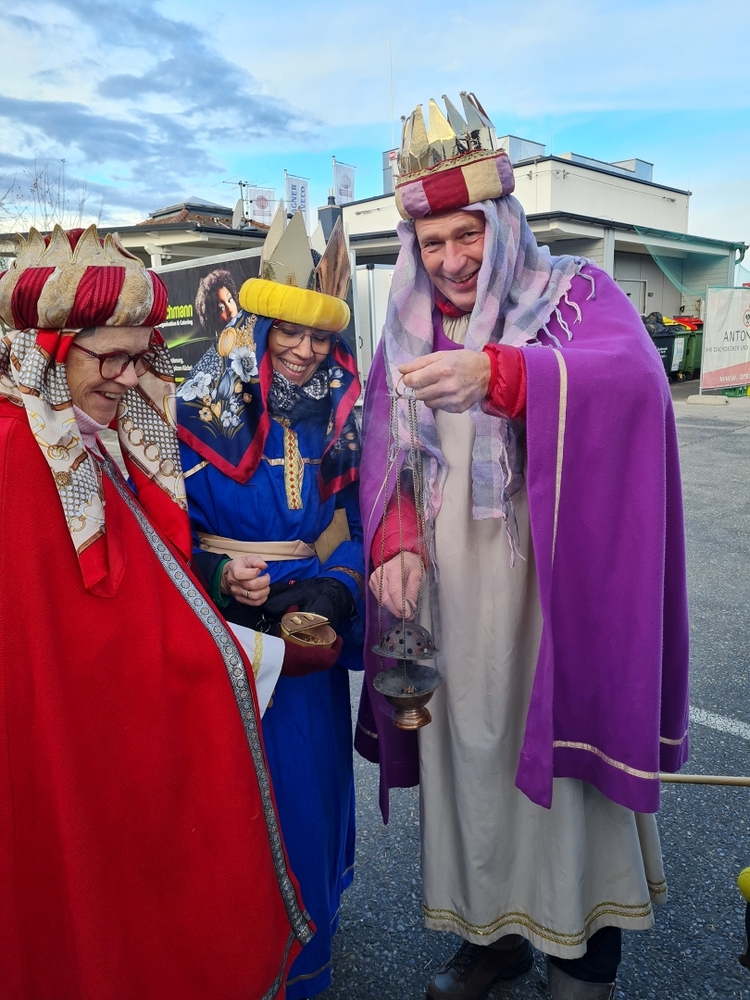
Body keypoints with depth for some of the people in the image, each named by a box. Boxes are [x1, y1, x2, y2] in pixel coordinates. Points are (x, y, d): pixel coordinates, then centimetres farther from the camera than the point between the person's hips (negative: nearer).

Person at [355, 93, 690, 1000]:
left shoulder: (574, 293, -2)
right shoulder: (408, 329, 10)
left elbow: (635, 374, -23)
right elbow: (382, 451, 5)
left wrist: (496, 371, -38)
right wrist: (392, 544, -13)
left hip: (550, 584, -3)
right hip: (448, 589, 4)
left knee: (558, 750, 6)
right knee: (467, 750, 11)